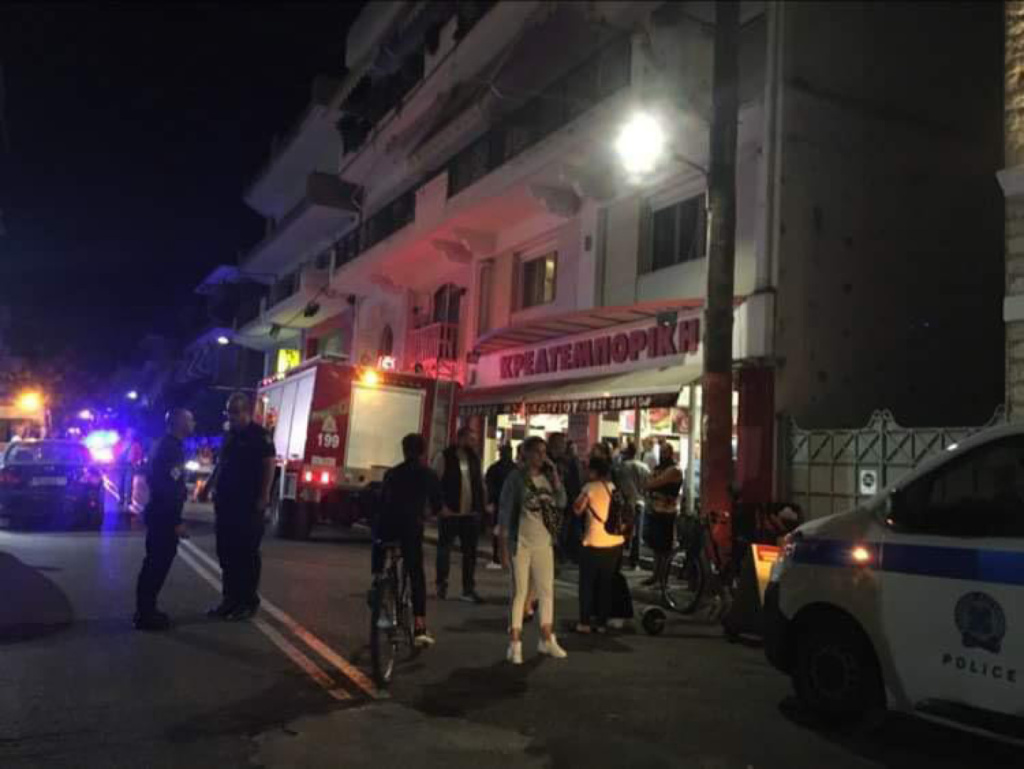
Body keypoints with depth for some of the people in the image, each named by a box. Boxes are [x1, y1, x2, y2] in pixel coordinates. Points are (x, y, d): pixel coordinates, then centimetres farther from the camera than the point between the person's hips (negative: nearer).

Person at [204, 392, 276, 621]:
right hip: (227, 503, 8)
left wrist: (264, 497, -20)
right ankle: (231, 598, 20)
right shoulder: (230, 435, 14)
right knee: (226, 553, 10)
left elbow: (269, 465, -14)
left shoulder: (259, 435, -9)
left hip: (249, 505, -8)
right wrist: (209, 486, 17)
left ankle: (248, 602, 6)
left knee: (246, 554, -2)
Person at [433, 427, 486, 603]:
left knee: (470, 552, 6)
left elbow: (480, 483, 15)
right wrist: (441, 505, -14)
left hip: (471, 513, 4)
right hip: (450, 512, -4)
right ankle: (442, 585, 24)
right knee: (444, 549, 8)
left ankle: (468, 589, 14)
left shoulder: (474, 458, 11)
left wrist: (482, 505, 7)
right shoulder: (444, 456, -5)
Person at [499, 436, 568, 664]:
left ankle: (547, 640, 23)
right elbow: (504, 511, -9)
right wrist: (503, 545, -13)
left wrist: (554, 474, -9)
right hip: (521, 544, -5)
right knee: (519, 592, -1)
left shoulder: (547, 477, 6)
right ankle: (515, 644, 6)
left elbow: (561, 502, -4)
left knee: (547, 591, 11)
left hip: (544, 543, 5)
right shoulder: (516, 477, -8)